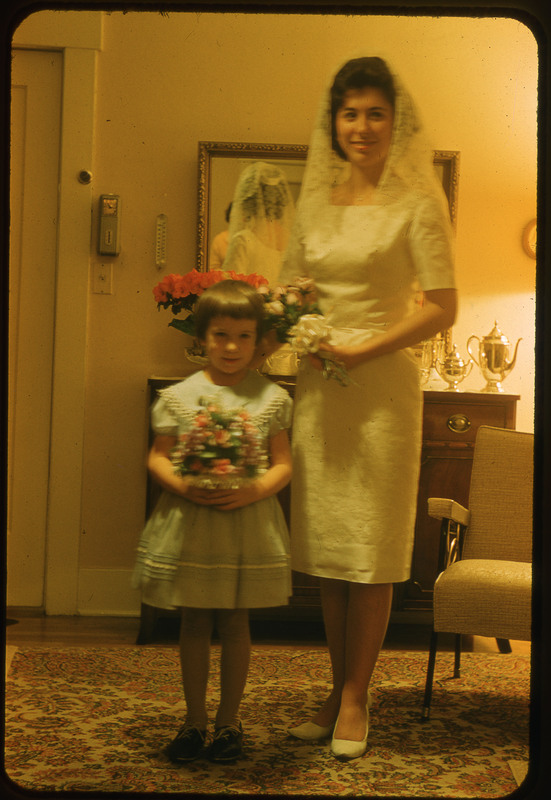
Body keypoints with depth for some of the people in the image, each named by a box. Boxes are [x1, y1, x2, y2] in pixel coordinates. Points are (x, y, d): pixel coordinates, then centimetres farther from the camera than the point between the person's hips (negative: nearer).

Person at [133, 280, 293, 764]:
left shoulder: (271, 398, 1)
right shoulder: (179, 396, 2)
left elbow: (283, 465, 1)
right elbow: (157, 457, 4)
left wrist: (254, 491, -18)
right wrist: (182, 486, -16)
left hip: (248, 523, -1)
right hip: (190, 521, 1)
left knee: (235, 623, 8)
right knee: (195, 621, 9)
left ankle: (229, 721, 22)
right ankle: (194, 720, 23)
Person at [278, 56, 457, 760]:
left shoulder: (416, 202, -3)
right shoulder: (314, 201, 12)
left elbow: (441, 309, -9)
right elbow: (289, 290, 18)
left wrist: (361, 350, -15)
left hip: (383, 385, -5)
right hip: (316, 385, 5)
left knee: (371, 548, 1)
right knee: (326, 545, 8)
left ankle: (354, 698, 15)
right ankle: (337, 690, 21)